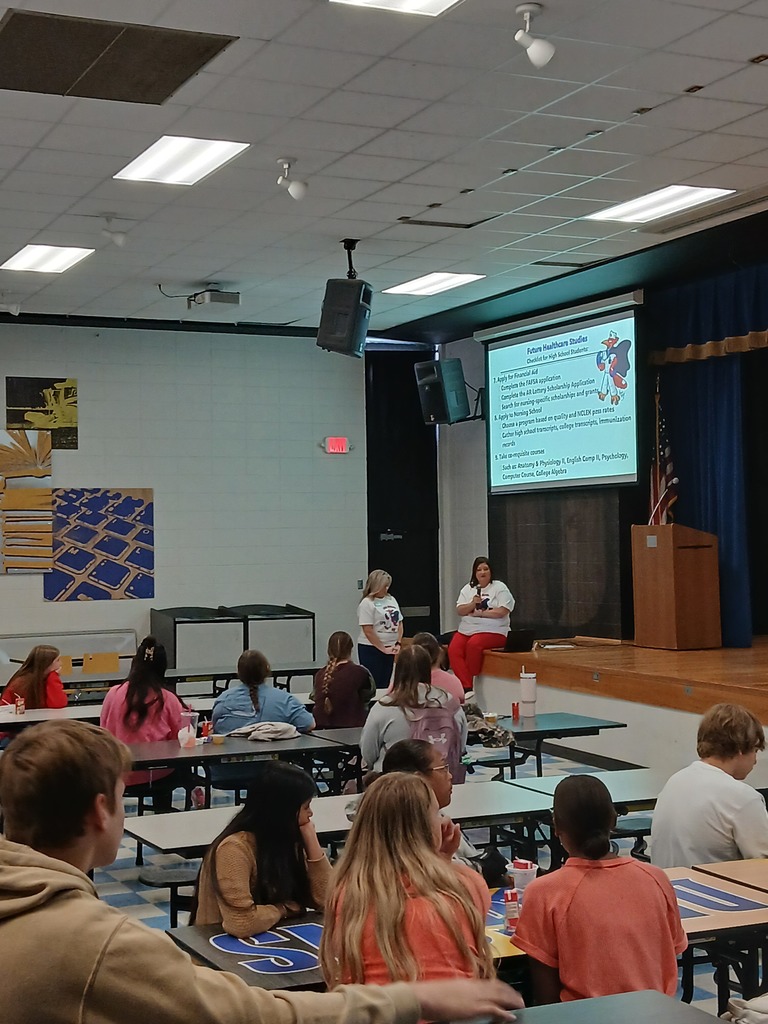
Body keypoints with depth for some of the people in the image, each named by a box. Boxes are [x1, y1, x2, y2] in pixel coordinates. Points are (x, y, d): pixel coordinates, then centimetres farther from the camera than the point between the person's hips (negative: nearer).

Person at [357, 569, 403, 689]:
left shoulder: (391, 600, 11)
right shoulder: (367, 604, -11)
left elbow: (399, 623, 14)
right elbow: (368, 631, -15)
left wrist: (398, 643, 1)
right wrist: (383, 649, -15)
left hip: (389, 648, 6)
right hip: (371, 649, -6)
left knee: (385, 684, 9)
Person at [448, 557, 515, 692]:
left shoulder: (500, 587, 3)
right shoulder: (468, 589, 18)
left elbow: (502, 612, -10)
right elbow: (460, 610, 8)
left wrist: (479, 613, -8)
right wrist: (473, 604, -10)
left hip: (492, 631, -5)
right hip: (466, 630, 5)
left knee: (473, 644, -35)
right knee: (453, 649, -25)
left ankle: (472, 680, -20)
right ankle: (466, 686, -29)